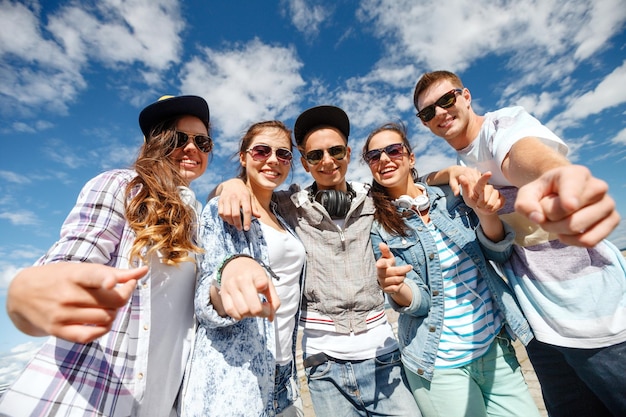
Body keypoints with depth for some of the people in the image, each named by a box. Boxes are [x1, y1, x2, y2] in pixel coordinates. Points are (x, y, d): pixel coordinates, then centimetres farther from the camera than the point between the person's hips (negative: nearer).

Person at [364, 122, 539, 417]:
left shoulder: (451, 197, -1)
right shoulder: (377, 228, -10)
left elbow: (498, 253, -3)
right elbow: (417, 302, -13)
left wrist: (486, 213, -23)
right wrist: (394, 287, -36)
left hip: (495, 346, 4)